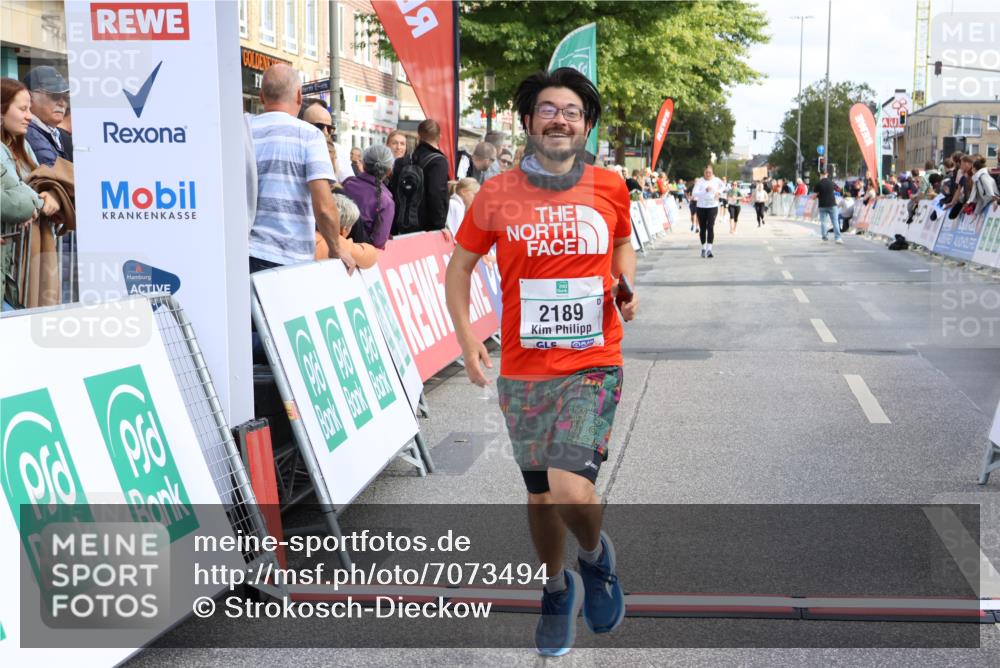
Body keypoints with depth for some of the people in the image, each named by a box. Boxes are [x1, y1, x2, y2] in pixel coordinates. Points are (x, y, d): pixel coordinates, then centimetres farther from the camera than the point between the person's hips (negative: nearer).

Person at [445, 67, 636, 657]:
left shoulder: (610, 188, 0)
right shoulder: (497, 195, -3)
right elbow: (460, 266, 8)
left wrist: (627, 287, 0)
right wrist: (467, 338, -3)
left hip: (593, 367, -1)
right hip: (523, 372, 1)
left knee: (571, 489, -18)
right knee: (540, 493, 13)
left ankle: (597, 555, 17)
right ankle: (558, 589, 40)